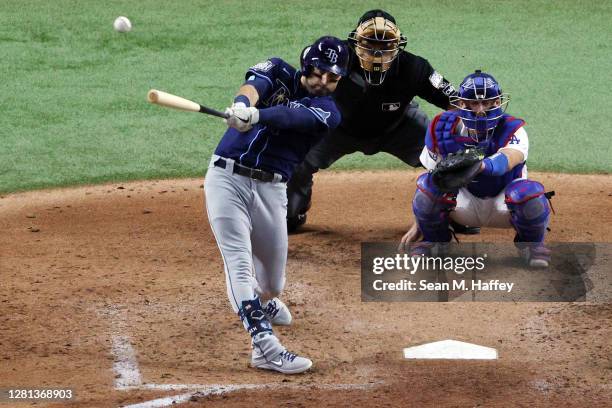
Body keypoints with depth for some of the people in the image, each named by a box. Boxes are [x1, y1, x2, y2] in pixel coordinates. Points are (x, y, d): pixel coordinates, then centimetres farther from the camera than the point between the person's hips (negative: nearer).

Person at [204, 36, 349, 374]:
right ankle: (264, 343, -24)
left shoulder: (328, 113, 1)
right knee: (239, 260, -16)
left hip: (271, 189, 2)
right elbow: (250, 88, -17)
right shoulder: (278, 73, 5)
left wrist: (256, 115, -42)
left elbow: (291, 116, -21)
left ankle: (263, 302, 48)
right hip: (227, 178, -2)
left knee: (272, 277, 11)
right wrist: (242, 105, -43)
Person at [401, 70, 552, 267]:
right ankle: (432, 240, 1)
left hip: (502, 206, -1)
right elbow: (434, 173, -7)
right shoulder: (441, 130, -16)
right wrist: (417, 225, -8)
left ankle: (531, 243, -1)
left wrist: (483, 166, -74)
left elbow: (508, 158, -49)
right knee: (427, 184, -29)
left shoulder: (512, 130, -25)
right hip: (464, 203, 2)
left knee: (531, 194, -36)